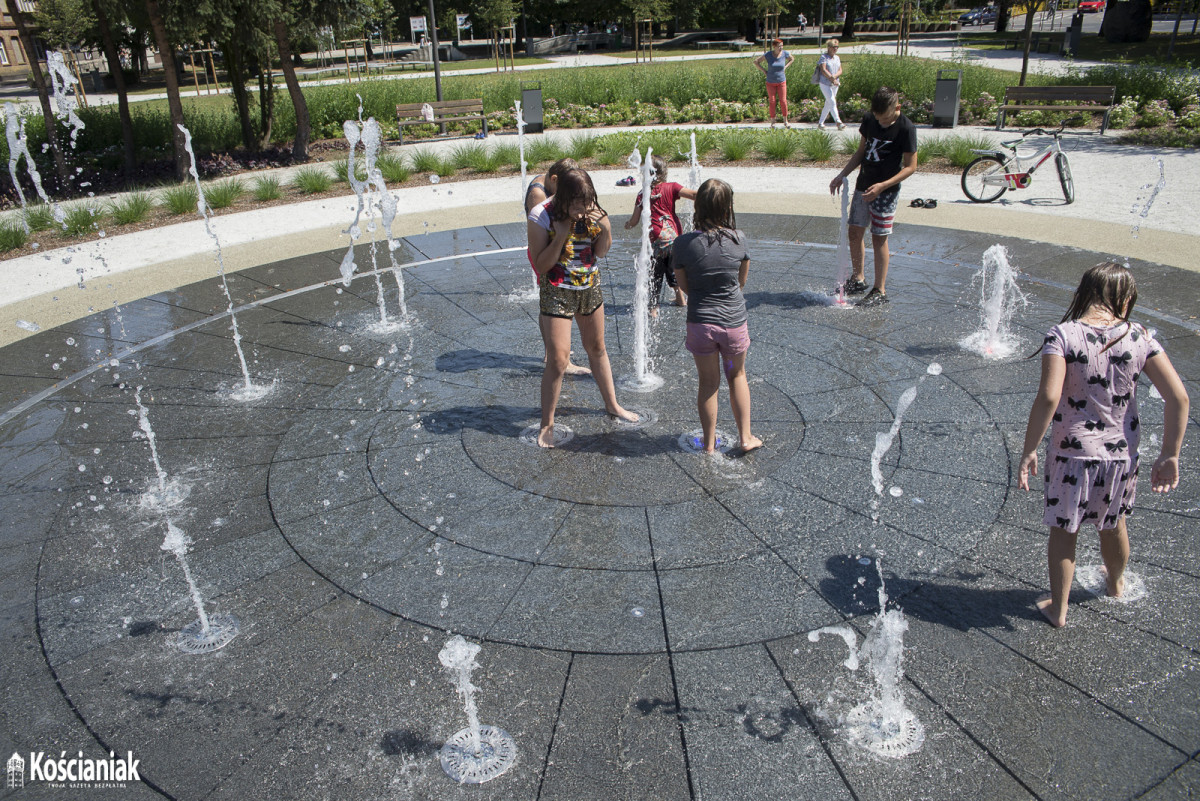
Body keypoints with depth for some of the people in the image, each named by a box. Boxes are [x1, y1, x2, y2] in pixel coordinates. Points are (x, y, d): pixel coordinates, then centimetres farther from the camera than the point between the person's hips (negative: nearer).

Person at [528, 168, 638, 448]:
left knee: (597, 348, 20)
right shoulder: (542, 216, -20)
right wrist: (561, 236, -29)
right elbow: (540, 265, -19)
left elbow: (600, 252, -1)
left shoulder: (592, 211, -8)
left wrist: (605, 228, -20)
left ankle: (612, 405, 38)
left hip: (590, 286, 5)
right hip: (557, 291, -5)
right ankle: (547, 425, 8)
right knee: (558, 359, -7)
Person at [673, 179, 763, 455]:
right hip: (734, 320, 1)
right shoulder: (738, 238, -9)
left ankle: (709, 442, 26)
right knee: (737, 375, 22)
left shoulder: (684, 243, -13)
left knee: (708, 382, 15)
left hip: (700, 322, 0)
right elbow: (742, 281, 4)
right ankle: (745, 437, 26)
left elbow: (683, 284, -2)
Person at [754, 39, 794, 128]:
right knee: (772, 102, 2)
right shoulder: (768, 55, -12)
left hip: (782, 82, 1)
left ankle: (785, 122, 8)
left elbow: (792, 59, 15)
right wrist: (763, 71, -7)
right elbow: (756, 62, -2)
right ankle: (773, 122, 13)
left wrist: (785, 68, 2)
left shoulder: (785, 53, -7)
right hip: (770, 82, -1)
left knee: (783, 101, -3)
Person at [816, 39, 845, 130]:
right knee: (832, 102, -14)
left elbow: (840, 71, 8)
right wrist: (831, 79, -16)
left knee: (828, 104, 9)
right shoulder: (824, 57, -5)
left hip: (835, 84, 7)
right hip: (825, 84, -7)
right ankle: (838, 122, -20)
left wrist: (834, 77, -12)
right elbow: (823, 70, -13)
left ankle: (821, 123, 18)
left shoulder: (837, 58, 14)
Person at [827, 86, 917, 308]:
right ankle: (858, 279, 28)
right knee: (855, 232, 10)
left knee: (879, 238, -4)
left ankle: (880, 291, 4)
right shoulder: (869, 119, 3)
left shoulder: (906, 128, -15)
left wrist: (883, 185, -23)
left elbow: (910, 166, -13)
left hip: (886, 191, -6)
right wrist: (842, 175, 6)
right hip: (863, 185, 6)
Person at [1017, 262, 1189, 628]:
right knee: (1113, 524, 28)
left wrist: (1029, 450, -17)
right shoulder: (1138, 337, -5)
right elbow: (1178, 397, -7)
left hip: (1072, 454, -3)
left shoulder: (1063, 335, -15)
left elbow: (1048, 397, -25)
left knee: (1063, 530, 16)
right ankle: (1116, 583, 55)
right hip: (1122, 454, 4)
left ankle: (1058, 608, 28)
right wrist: (1169, 455, 1)